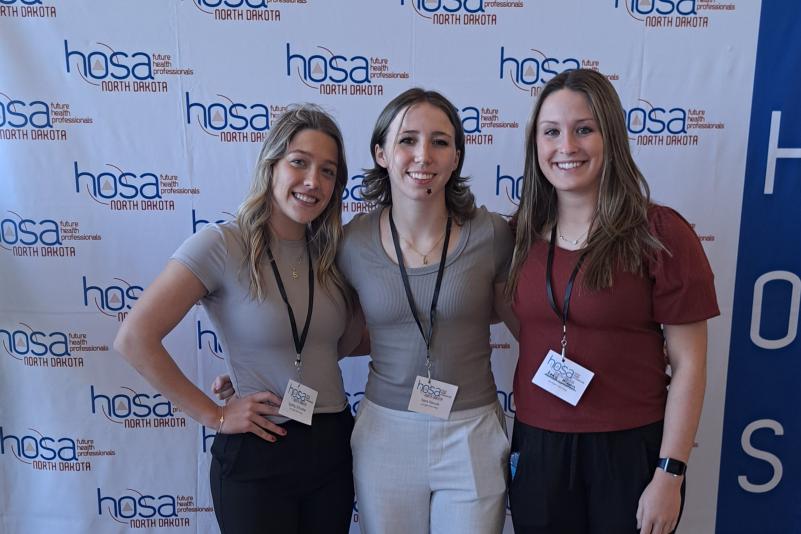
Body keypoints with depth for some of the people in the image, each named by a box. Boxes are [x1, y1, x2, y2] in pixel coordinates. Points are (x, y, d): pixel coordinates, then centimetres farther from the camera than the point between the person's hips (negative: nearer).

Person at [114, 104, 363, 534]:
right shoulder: (222, 245, -15)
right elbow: (134, 339, -18)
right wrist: (213, 415, -14)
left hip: (334, 446, 6)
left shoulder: (331, 251, 2)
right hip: (258, 455, -5)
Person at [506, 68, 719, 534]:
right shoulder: (523, 232, 0)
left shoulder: (661, 234, -12)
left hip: (630, 450, -3)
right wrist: (516, 442, 5)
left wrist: (670, 475, -10)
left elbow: (688, 364, -9)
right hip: (536, 447, 4)